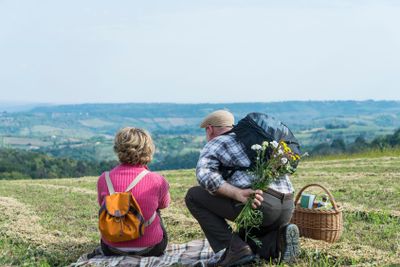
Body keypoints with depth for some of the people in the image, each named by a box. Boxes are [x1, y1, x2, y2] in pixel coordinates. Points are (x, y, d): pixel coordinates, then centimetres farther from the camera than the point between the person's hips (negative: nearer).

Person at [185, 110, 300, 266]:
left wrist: (237, 194, -22)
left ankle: (235, 249, -3)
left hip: (257, 202, -8)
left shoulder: (214, 144, 8)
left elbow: (204, 175, -13)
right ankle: (277, 241, 0)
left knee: (193, 196, 7)